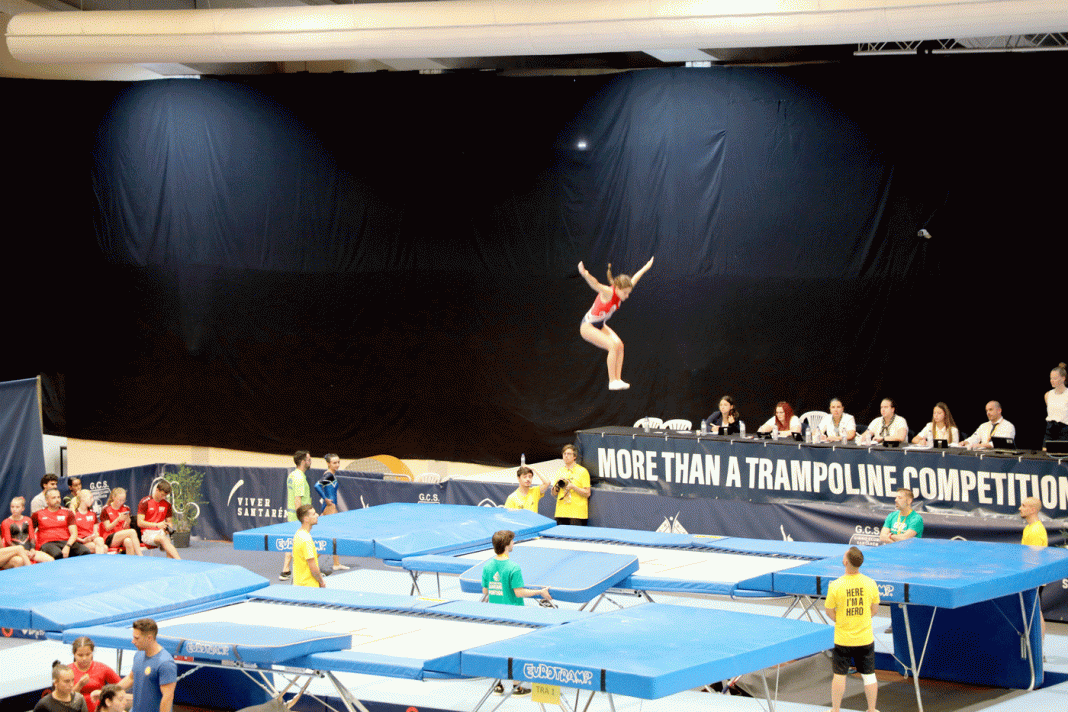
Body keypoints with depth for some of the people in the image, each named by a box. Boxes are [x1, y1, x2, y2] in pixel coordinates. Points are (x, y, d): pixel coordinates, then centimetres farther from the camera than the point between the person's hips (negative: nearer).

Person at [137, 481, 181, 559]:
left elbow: (169, 521, 21)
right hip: (147, 533, -4)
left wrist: (169, 527, -4)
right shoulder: (145, 502, -2)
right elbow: (140, 523, -7)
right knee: (163, 539, -36)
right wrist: (157, 525, -17)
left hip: (161, 532, 4)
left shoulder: (167, 504, 13)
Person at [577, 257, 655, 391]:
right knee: (613, 346, -22)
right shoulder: (608, 293, -27)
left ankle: (618, 379, -4)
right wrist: (585, 275, -69)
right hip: (588, 326, -8)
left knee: (619, 345, -8)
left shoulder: (620, 292, -4)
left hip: (600, 326, 8)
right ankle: (612, 381, -18)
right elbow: (595, 284, -49)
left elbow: (634, 279, 13)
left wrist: (646, 267, 25)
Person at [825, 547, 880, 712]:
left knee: (839, 675, 11)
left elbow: (830, 612, -6)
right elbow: (874, 609, 4)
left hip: (843, 640, -2)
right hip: (865, 638, 2)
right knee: (869, 675, 13)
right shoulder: (870, 583, -9)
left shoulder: (836, 585, -16)